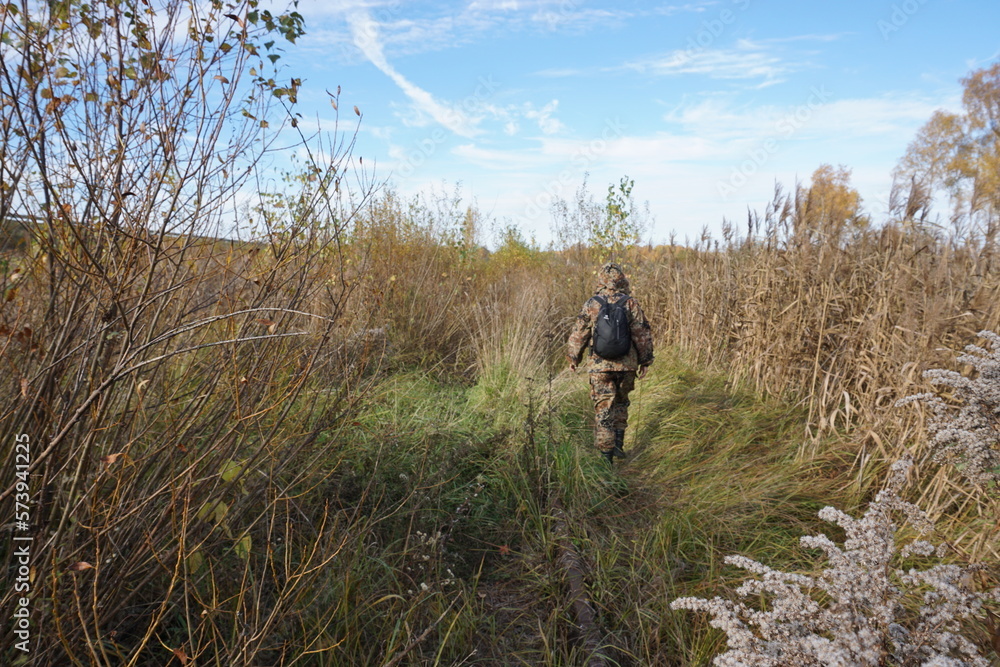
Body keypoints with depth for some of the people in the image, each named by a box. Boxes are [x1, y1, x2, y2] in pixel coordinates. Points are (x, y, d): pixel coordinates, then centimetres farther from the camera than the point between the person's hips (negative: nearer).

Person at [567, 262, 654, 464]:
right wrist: (645, 360, 9)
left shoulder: (591, 304, -3)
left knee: (603, 409, 6)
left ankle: (606, 452, 5)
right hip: (626, 364, 1)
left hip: (600, 366, -1)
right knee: (621, 403, 21)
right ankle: (618, 444, 20)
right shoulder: (630, 303, -3)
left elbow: (578, 334, 3)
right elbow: (642, 334, -1)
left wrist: (574, 358, 16)